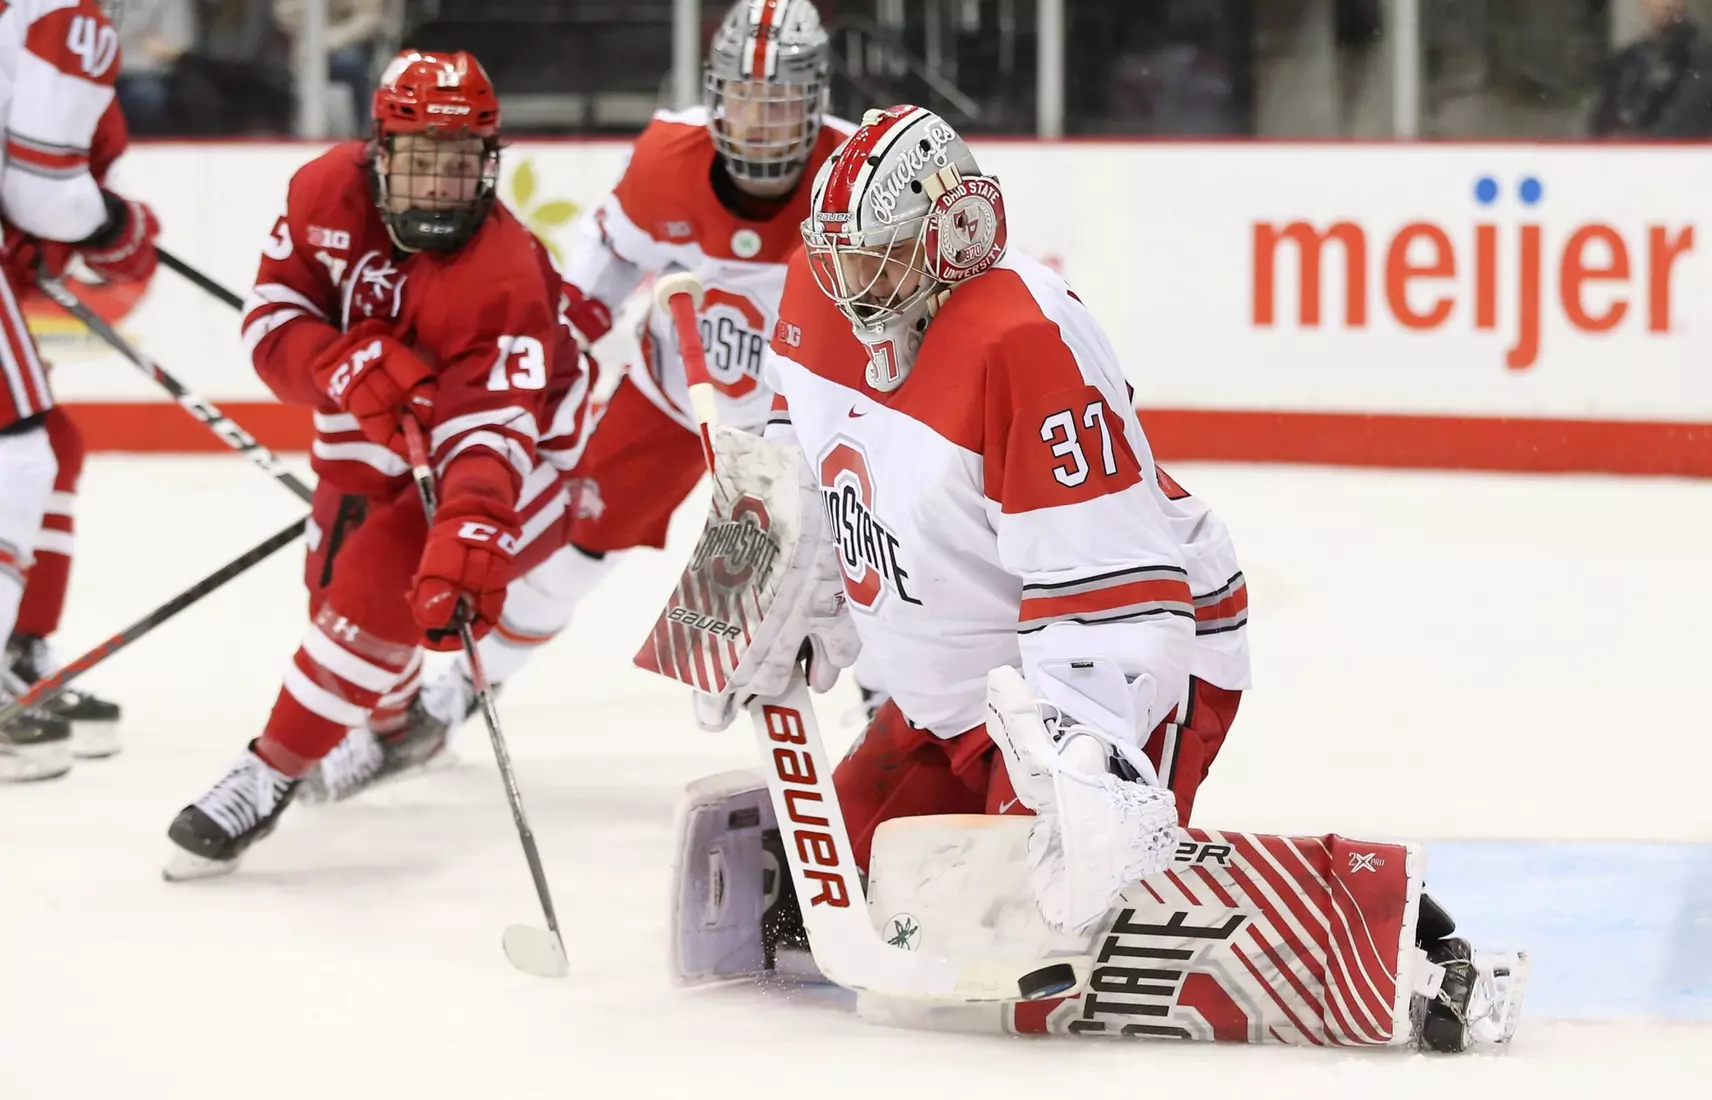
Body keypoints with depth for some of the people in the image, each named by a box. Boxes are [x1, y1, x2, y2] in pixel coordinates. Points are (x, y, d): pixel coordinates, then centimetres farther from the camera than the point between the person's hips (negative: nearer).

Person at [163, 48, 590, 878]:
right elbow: (272, 317, -17)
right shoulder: (330, 194, -20)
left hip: (496, 438, -7)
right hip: (372, 433, 7)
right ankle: (394, 717, 52)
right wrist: (349, 371, -37)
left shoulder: (501, 276, -35)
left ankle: (272, 777, -9)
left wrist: (469, 540, -59)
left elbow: (490, 432, -42)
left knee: (382, 589, -23)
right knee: (334, 581, 20)